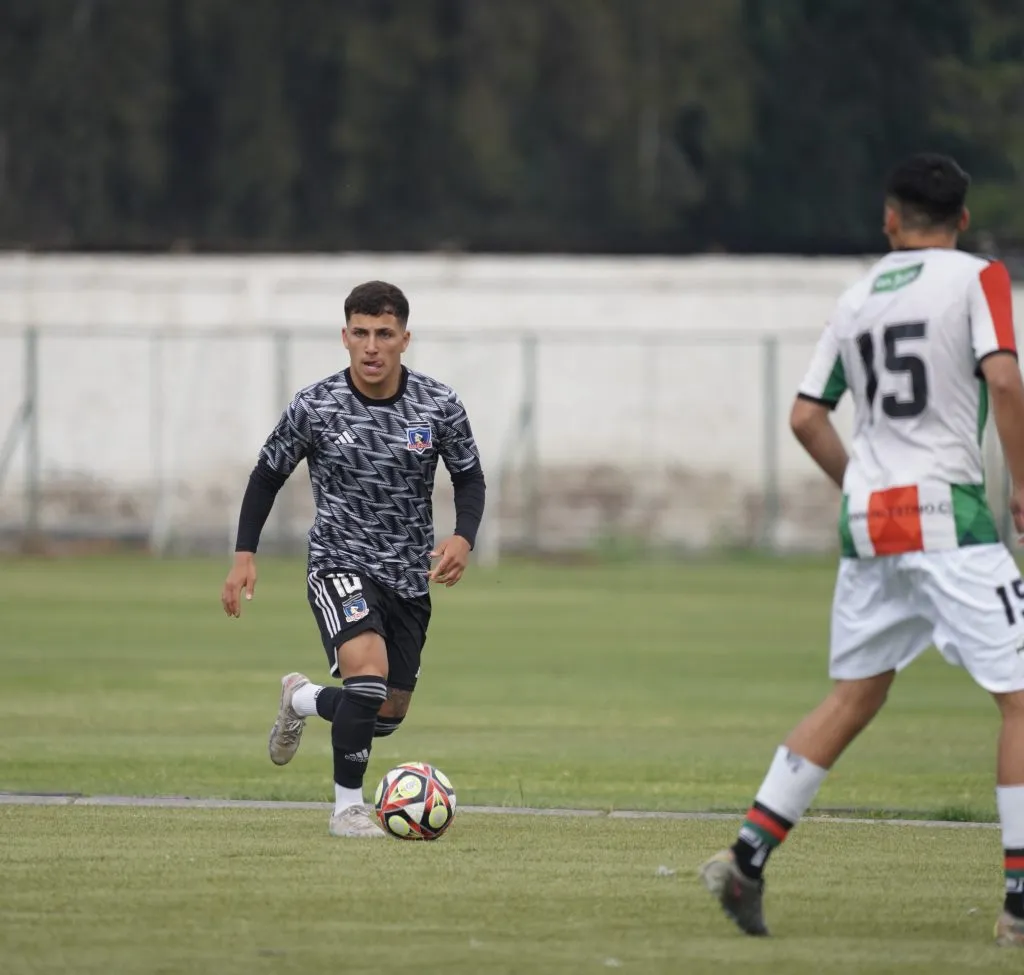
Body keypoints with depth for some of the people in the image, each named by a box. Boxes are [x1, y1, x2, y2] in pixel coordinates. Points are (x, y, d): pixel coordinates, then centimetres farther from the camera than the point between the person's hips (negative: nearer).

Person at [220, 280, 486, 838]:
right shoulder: (314, 407, -11)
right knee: (369, 669, -29)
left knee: (386, 716, 12)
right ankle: (347, 806, -14)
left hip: (409, 577, 4)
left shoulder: (439, 406, -8)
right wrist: (244, 555, -5)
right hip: (339, 565, -4)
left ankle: (302, 700, 44)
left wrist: (463, 539, -14)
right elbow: (268, 474, 3)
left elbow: (470, 478, 5)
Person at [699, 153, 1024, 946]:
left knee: (851, 700, 17)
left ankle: (747, 857, 12)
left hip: (868, 521, 6)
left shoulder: (856, 299, 15)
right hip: (948, 514, -6)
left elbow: (806, 417, 15)